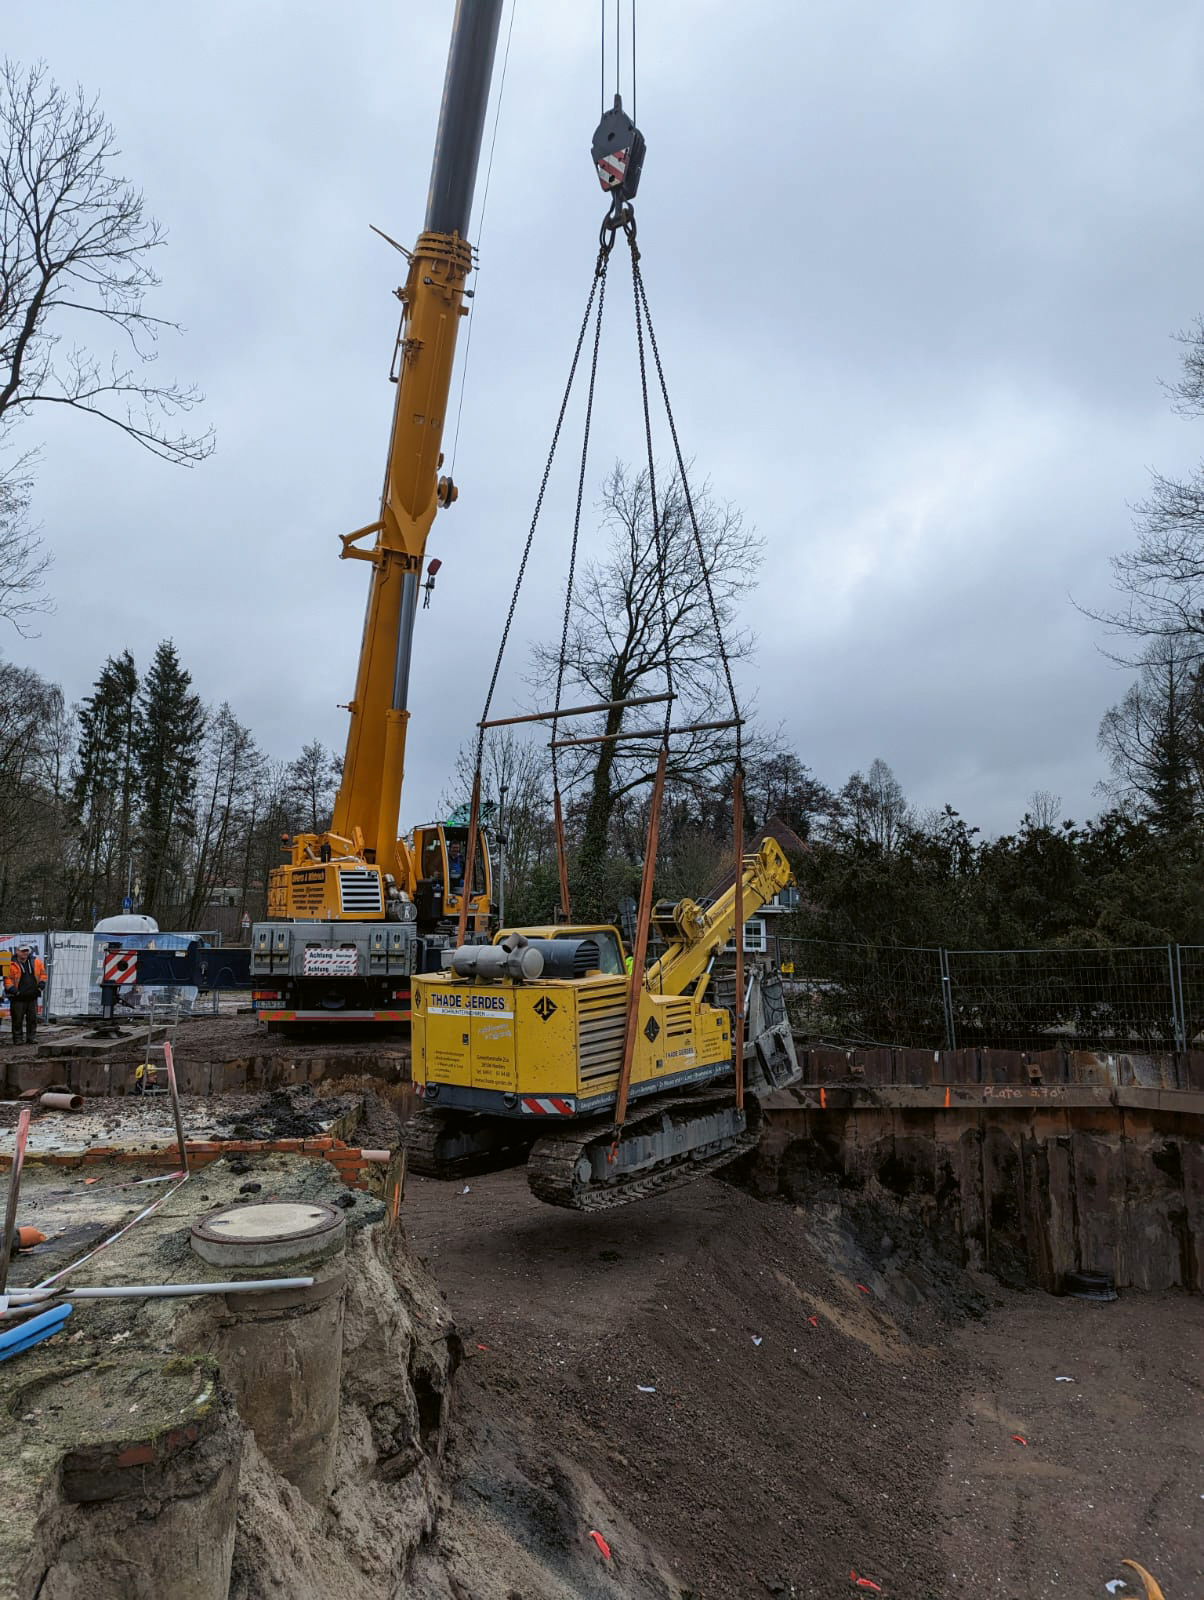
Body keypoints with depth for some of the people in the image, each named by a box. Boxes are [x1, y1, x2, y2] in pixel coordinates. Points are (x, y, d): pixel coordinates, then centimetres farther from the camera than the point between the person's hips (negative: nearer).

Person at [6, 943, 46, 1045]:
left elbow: (42, 973, 17)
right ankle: (17, 1039, 10)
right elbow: (7, 979, -5)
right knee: (17, 1019, 0)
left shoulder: (36, 961, 8)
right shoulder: (12, 964, -5)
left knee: (33, 1018, 5)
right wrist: (13, 990, -14)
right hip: (18, 998, -3)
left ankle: (31, 1038, 12)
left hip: (32, 996, 4)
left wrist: (41, 985, 5)